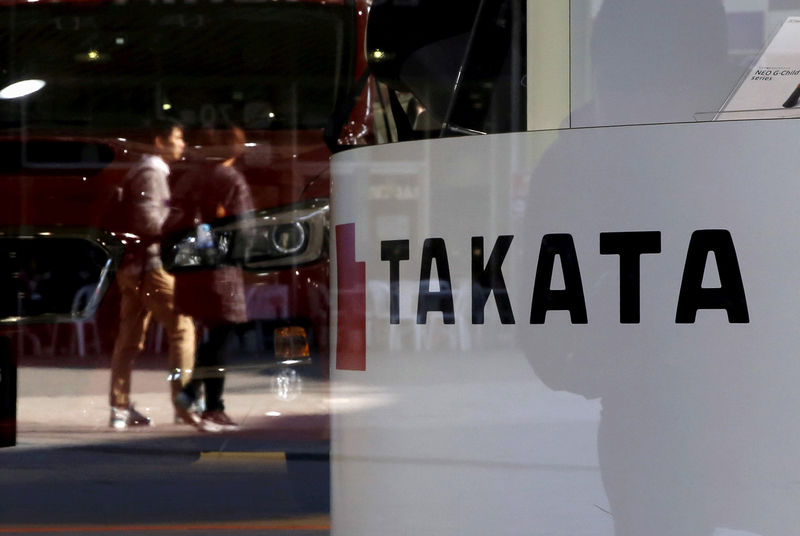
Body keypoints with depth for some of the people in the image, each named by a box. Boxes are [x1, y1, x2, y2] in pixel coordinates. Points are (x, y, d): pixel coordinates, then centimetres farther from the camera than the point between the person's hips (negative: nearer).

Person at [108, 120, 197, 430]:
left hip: (132, 265, 10)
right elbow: (149, 220, -20)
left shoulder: (139, 172, 21)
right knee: (181, 327, -8)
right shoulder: (151, 173, -11)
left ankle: (120, 409, 10)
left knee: (129, 338, 9)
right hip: (150, 263, -10)